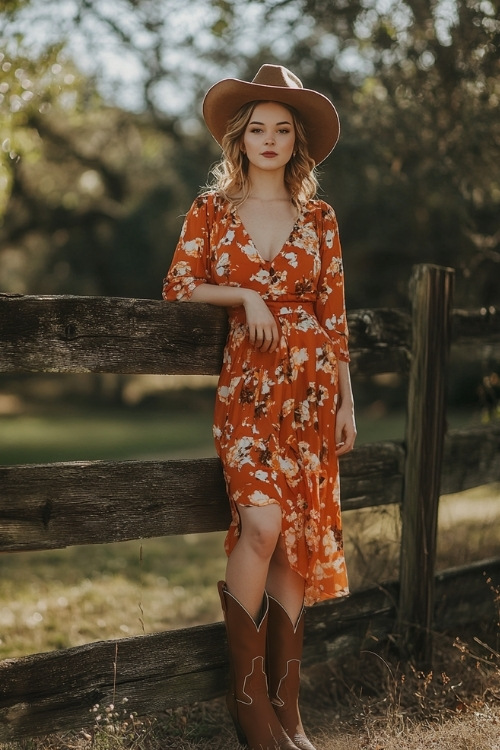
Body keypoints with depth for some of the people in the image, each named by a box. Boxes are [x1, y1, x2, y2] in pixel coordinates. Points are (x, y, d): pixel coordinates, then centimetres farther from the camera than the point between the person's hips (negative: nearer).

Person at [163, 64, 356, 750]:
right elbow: (178, 287, 4)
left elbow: (333, 313, 10)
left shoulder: (318, 218, 10)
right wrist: (243, 294, -10)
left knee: (299, 535, 1)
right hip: (246, 383, -2)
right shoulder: (212, 210, 8)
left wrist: (346, 401, 7)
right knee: (263, 523, -18)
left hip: (310, 383, 2)